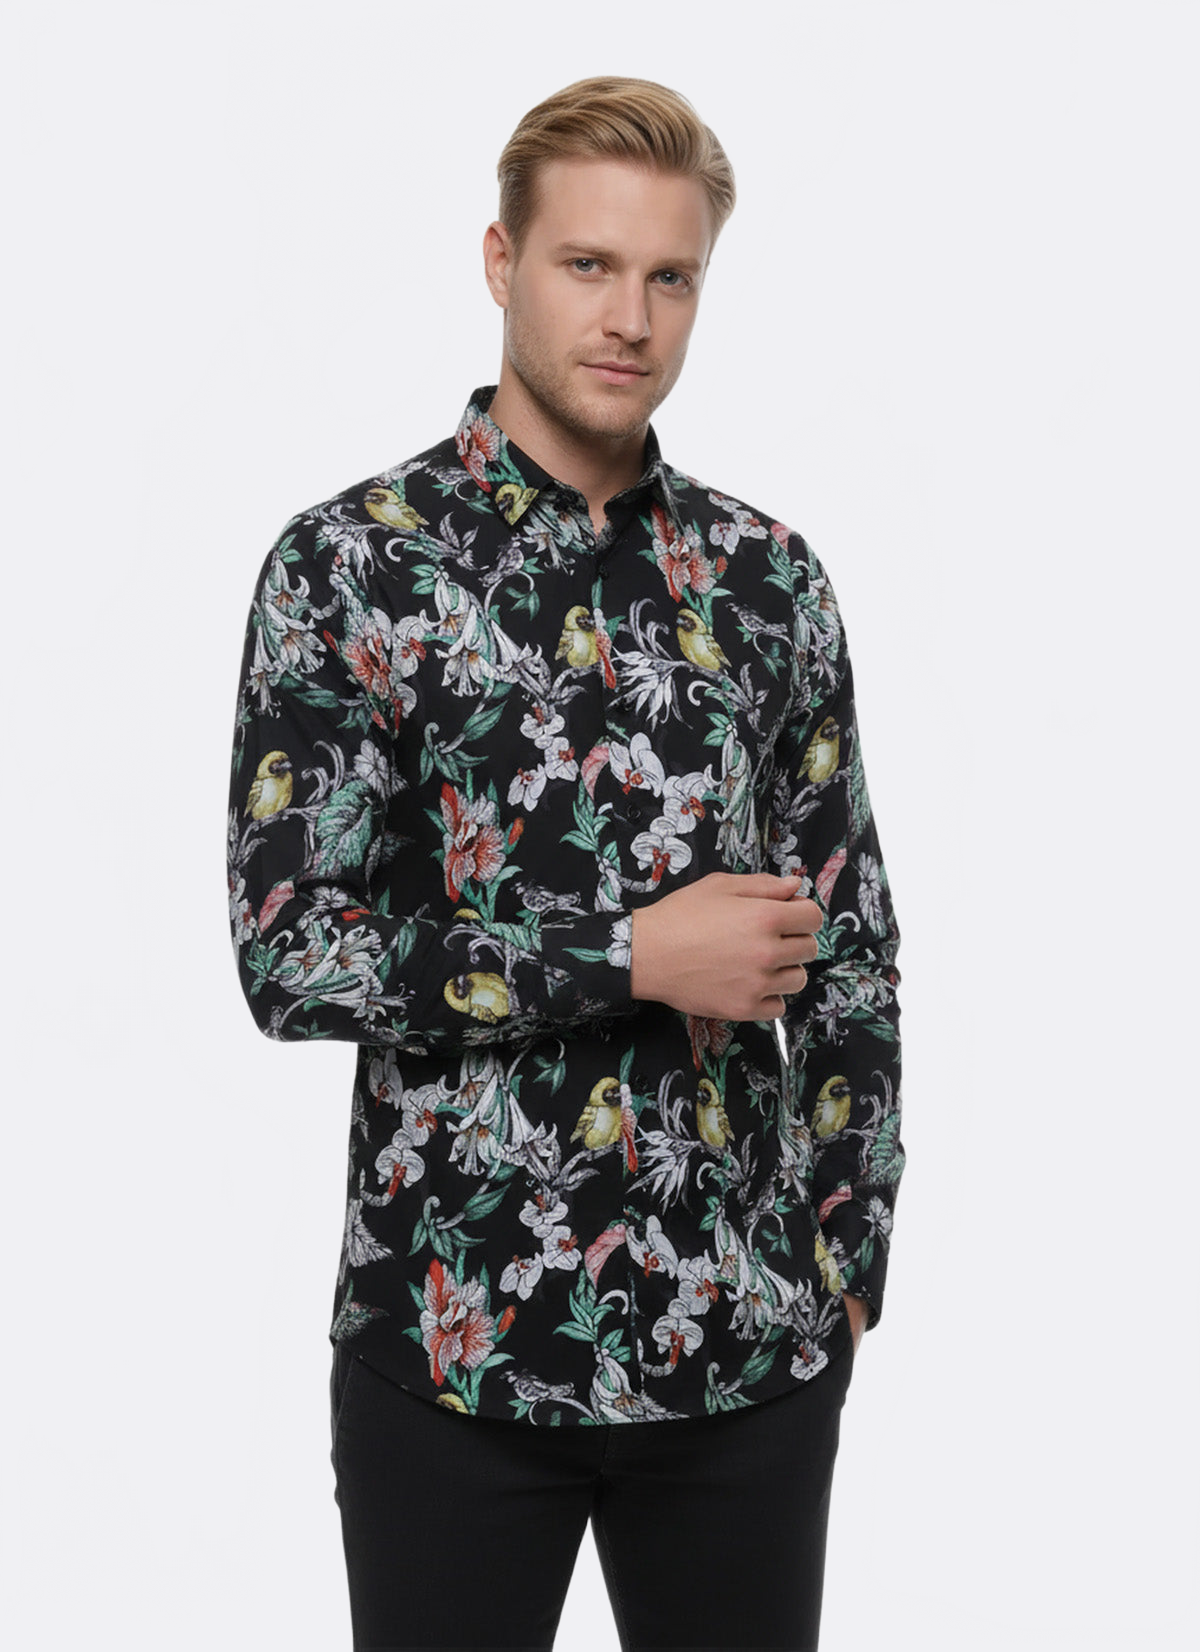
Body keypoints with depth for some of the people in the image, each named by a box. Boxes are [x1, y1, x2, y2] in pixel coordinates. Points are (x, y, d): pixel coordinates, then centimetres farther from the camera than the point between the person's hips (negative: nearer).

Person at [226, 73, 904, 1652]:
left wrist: (846, 1256, 5)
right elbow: (289, 954, -12)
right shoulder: (351, 563, -6)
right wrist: (635, 957, -16)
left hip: (753, 1330, 3)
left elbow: (846, 940, 8)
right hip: (453, 1327, -3)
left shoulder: (768, 575, 4)